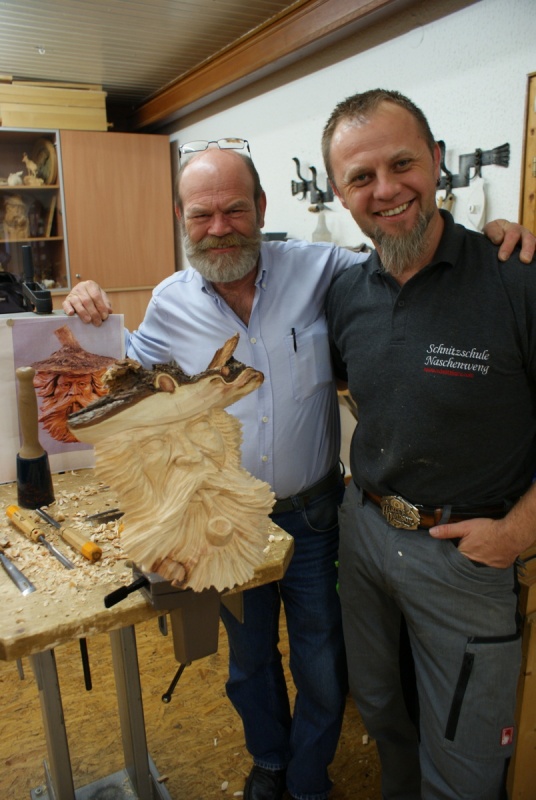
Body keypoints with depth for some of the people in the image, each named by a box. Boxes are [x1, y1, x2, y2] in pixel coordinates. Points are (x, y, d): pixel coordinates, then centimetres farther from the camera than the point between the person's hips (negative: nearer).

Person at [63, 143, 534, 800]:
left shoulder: (320, 270, -11)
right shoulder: (171, 303, -5)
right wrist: (93, 321, -7)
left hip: (313, 517, -1)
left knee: (321, 666, 18)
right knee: (249, 659, 25)